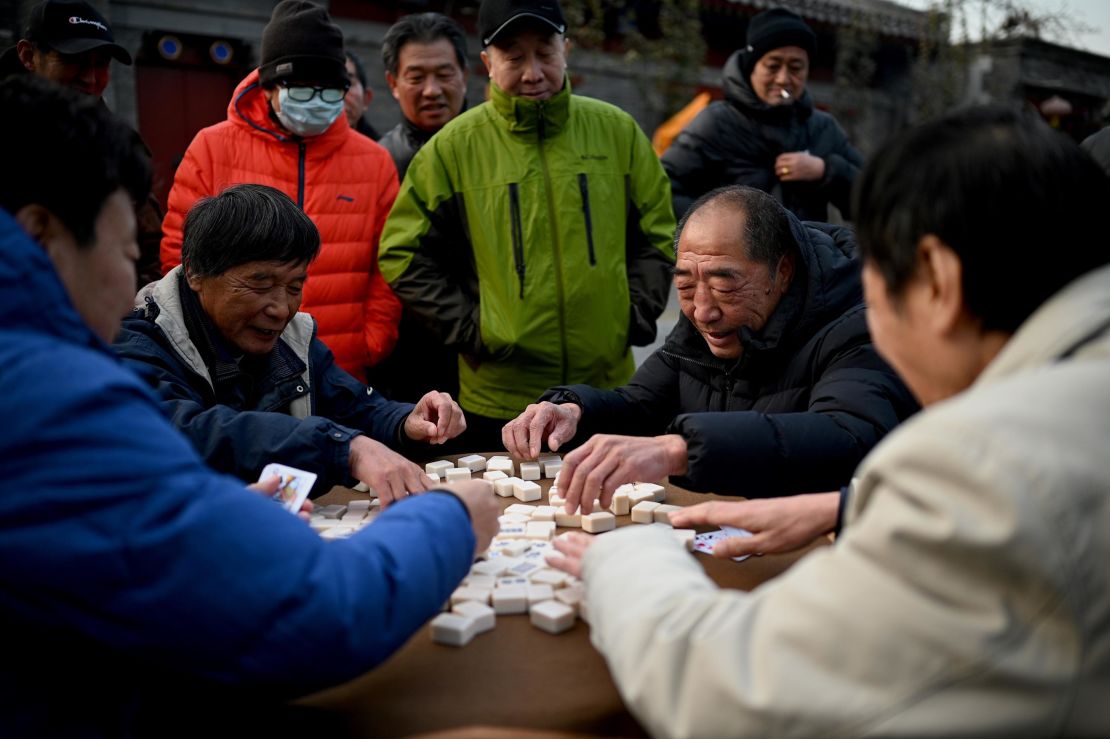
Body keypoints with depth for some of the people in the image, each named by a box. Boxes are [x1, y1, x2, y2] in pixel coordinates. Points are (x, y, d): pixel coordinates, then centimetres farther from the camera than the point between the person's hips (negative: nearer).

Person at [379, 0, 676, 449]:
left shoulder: (616, 130, 3)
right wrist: (468, 329, -7)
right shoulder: (454, 146, -4)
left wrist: (636, 314, 0)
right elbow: (403, 254, -1)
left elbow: (657, 234, 11)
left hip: (610, 386, 2)